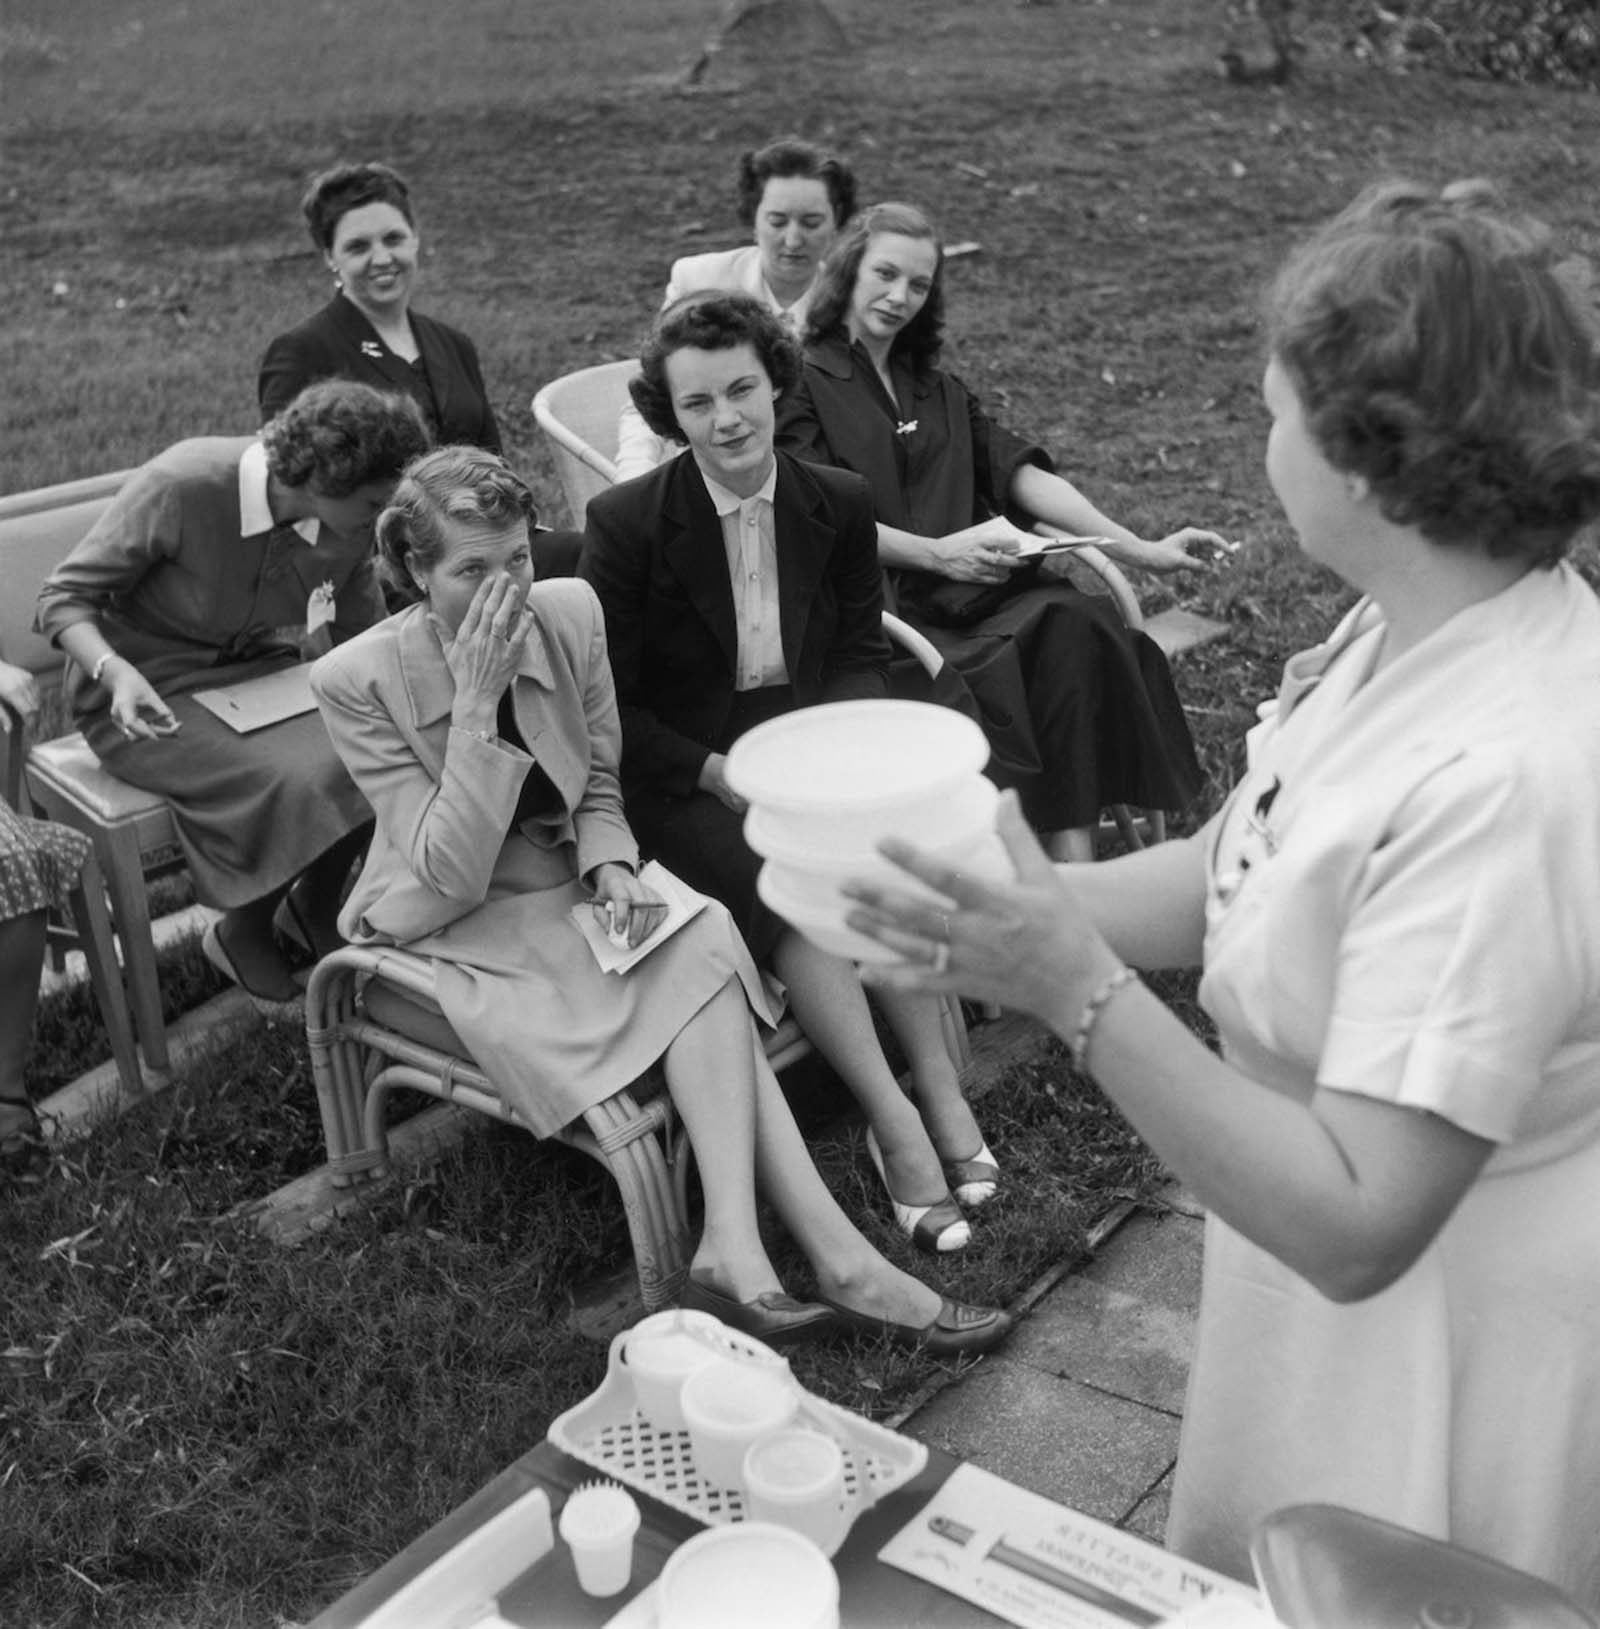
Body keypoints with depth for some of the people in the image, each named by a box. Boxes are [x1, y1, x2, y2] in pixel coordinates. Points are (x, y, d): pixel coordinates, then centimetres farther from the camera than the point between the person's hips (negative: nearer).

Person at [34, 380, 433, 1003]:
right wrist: (116, 671, -35)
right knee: (299, 779, -29)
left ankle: (316, 904, 8)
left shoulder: (350, 528, -9)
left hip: (258, 672, 5)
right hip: (149, 695, -5)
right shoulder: (181, 485, -26)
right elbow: (63, 599, -17)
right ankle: (241, 931, 1)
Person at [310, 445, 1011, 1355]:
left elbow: (598, 786, 7)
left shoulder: (569, 611, -8)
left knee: (701, 946, -27)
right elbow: (453, 877, -23)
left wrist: (611, 864, -15)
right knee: (702, 973, -26)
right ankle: (836, 1258, -27)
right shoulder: (356, 681, -19)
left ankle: (737, 1256, -34)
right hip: (457, 923, -4)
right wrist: (476, 705, -30)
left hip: (571, 883, 4)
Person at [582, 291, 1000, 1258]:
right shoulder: (626, 523, -8)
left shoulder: (840, 505, 4)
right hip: (682, 774, -3)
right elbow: (610, 703, -7)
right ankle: (896, 1123, -28)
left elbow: (863, 652, 8)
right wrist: (723, 775, -17)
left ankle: (942, 1095, -22)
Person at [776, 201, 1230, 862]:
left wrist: (1142, 551, 5)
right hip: (874, 599, -5)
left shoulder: (940, 391, 27)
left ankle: (1076, 870, -31)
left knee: (1073, 623, -26)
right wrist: (934, 553, -18)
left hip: (962, 585, 5)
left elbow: (1021, 473, 16)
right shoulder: (803, 382, 7)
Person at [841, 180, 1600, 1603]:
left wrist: (1079, 990, -36)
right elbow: (1231, 875, 3)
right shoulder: (1413, 628, -7)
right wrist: (1023, 904, -10)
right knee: (1247, 1581, 28)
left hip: (1431, 1354, -7)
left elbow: (1356, 1223, -34)